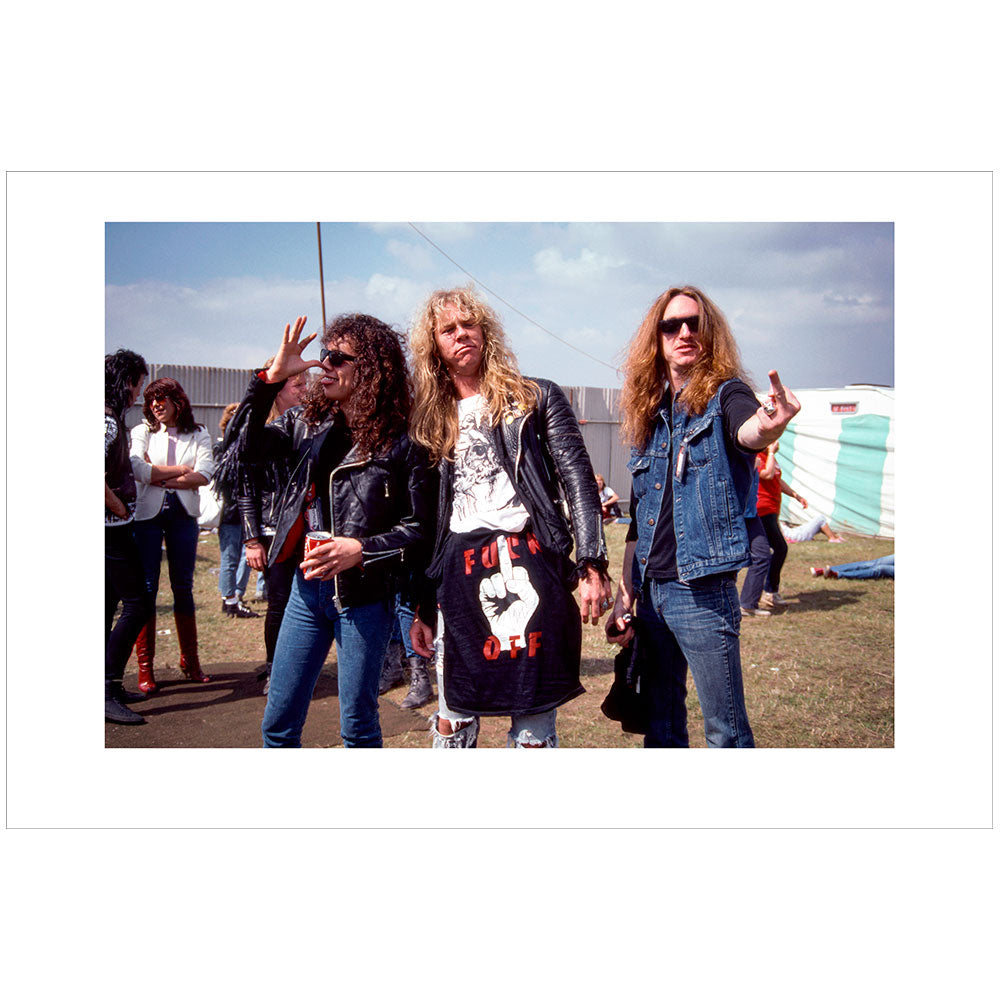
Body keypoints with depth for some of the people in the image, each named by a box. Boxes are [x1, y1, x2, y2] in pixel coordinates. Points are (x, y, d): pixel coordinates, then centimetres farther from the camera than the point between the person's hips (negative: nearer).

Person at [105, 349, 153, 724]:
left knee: (108, 603, 13)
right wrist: (119, 507, -17)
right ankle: (107, 689, -8)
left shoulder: (111, 418, 13)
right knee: (137, 603, -9)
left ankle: (109, 687, 22)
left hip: (113, 527, 10)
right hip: (112, 526, -10)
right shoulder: (109, 421, -17)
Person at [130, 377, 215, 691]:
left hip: (183, 515, 1)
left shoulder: (198, 435, 9)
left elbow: (205, 475, -6)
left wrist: (161, 478, -9)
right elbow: (137, 469, -11)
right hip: (147, 514, -1)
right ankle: (145, 667, 6)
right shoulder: (142, 432, 6)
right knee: (146, 588, -1)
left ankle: (190, 660, 16)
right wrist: (180, 470, -6)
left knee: (184, 587, 6)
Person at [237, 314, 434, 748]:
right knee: (278, 723, 12)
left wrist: (362, 549, -22)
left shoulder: (400, 442, -9)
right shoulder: (308, 422, 7)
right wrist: (270, 378, -12)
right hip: (307, 586, 5)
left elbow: (418, 528, -9)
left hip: (364, 594, -5)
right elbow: (251, 444, -6)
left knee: (358, 727, 8)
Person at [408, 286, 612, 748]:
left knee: (534, 731, 1)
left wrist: (592, 566, -11)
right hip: (459, 576, 4)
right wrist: (423, 608, 15)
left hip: (529, 568, -3)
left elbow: (579, 483, 1)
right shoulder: (433, 421, 18)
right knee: (451, 722, 9)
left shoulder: (537, 398, 8)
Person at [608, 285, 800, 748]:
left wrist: (766, 427, -56)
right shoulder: (650, 414, 12)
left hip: (702, 591, -6)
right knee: (660, 726, 18)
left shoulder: (724, 396, -5)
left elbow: (746, 431, -33)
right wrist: (624, 597, 13)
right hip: (651, 590, 7)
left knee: (726, 732, 1)